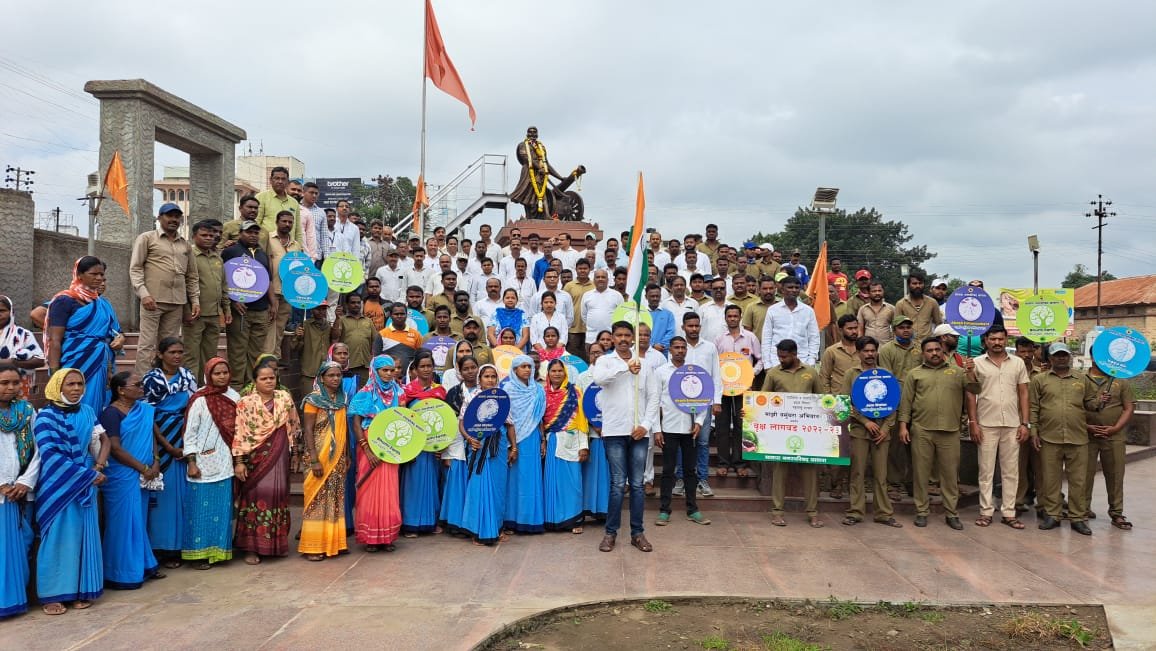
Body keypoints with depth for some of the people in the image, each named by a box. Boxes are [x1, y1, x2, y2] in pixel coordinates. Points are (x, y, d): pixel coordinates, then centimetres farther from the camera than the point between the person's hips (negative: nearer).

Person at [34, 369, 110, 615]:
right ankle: (51, 594, 9)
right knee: (57, 537, -1)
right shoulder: (46, 417, -9)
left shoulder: (87, 412, 6)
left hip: (85, 485, 4)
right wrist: (89, 475, -17)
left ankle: (81, 590, 14)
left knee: (83, 536, 6)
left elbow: (104, 440, 11)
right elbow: (50, 455, -16)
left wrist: (98, 467, -8)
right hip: (57, 487, -4)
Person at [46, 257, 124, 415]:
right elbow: (54, 340, -10)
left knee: (97, 410, 7)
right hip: (76, 365, -6)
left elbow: (114, 331, 25)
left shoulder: (104, 303, 14)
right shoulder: (65, 301, -5)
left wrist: (120, 338, 0)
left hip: (102, 366, 6)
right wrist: (55, 375, -17)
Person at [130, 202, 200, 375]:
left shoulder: (185, 244, 19)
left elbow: (192, 276, 20)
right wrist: (143, 294, -13)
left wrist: (195, 300, 10)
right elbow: (135, 268, -1)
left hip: (177, 302, 4)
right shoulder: (146, 238, 6)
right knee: (147, 344, -4)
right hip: (153, 299, -4)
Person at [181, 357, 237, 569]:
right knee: (202, 509, 0)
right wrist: (191, 463, -11)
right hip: (204, 463, -5)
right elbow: (189, 434, -8)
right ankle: (200, 553, 9)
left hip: (225, 463, 5)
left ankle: (218, 550, 19)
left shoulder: (234, 398, 5)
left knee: (223, 508, 9)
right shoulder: (200, 400, -9)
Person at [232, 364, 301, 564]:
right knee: (256, 497, -3)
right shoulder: (245, 403, -3)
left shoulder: (284, 398, 5)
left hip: (278, 459, 3)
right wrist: (239, 462, -12)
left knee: (278, 495, 4)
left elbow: (293, 427, 14)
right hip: (255, 459, -2)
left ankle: (277, 543, 18)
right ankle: (251, 548, 5)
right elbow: (239, 434, -7)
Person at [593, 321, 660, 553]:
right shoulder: (605, 361, 3)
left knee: (637, 484, 6)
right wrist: (626, 367, -22)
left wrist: (646, 425, -5)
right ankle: (611, 532, 10)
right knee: (618, 484, -1)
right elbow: (599, 378, -21)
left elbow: (653, 398, 6)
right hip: (615, 431, -2)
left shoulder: (644, 364, 9)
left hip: (639, 432, 2)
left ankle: (637, 533, 14)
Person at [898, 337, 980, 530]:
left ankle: (951, 513, 15)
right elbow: (906, 401, 6)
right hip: (921, 430, 0)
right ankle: (921, 511, 15)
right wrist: (903, 426, -1)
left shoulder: (957, 371, 11)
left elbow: (974, 390, 3)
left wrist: (971, 373, -14)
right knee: (921, 472, 5)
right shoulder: (914, 374, 9)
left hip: (950, 431, 1)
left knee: (950, 473, 5)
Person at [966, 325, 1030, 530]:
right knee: (986, 470, 3)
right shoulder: (977, 363, 1)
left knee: (1011, 470, 6)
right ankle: (986, 511, 9)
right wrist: (972, 422, -6)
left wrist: (1024, 423, 1)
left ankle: (1009, 512, 13)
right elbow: (971, 395, 1)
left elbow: (1023, 394, 7)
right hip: (986, 425, -2)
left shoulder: (1018, 363, 7)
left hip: (1012, 425, 2)